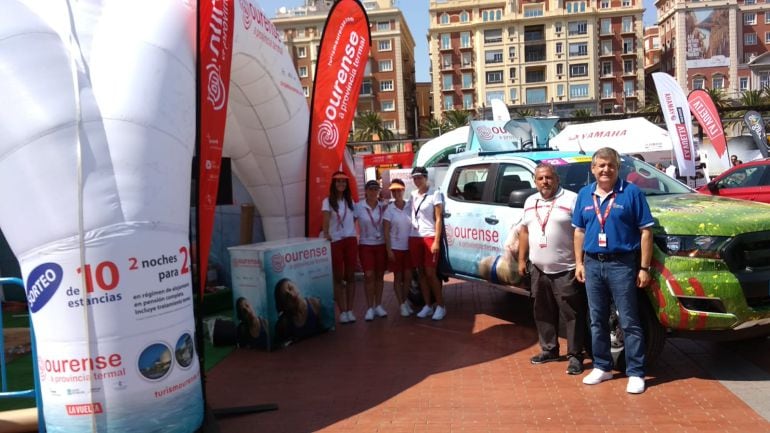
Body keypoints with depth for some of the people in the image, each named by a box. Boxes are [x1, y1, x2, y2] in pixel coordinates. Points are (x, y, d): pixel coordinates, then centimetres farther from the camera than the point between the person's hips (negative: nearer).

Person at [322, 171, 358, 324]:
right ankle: (343, 311, 10)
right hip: (335, 242, -3)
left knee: (350, 276, 6)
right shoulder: (328, 201, -4)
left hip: (351, 240, 3)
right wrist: (326, 234, -36)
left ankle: (350, 310, 14)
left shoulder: (350, 200, 10)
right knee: (338, 277, 3)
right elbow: (326, 219, -20)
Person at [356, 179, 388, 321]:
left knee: (379, 276, 8)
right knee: (369, 276, -7)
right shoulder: (358, 207, -6)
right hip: (366, 245, -2)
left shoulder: (384, 207, 1)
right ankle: (370, 308, 0)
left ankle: (378, 305, 17)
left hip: (381, 245, 2)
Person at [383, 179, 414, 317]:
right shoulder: (389, 210, -5)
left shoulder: (410, 207, 1)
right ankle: (402, 305, 14)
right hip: (395, 248, -2)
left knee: (408, 276, 6)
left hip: (409, 247, 2)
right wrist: (388, 250, -11)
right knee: (398, 277, 5)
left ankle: (405, 300, 26)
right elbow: (386, 231, -5)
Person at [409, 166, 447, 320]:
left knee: (430, 273, -7)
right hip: (414, 237, 5)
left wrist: (437, 241, -15)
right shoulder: (413, 195, 11)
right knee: (421, 273, 6)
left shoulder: (435, 194, -5)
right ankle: (428, 306, 14)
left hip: (430, 237, -5)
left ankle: (441, 306, 5)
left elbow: (438, 219, -9)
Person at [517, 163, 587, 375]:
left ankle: (575, 356, 8)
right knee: (544, 314, 15)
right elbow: (524, 231, 19)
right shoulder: (530, 202, 13)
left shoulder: (571, 199, -8)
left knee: (572, 315, -1)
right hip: (539, 270, 6)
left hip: (566, 270, -6)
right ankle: (549, 350, 28)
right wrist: (521, 259, 14)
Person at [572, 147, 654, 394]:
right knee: (597, 321, 13)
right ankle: (602, 367, 26)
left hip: (621, 264, -5)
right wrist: (579, 263, 9)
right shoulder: (584, 195, 9)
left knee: (629, 322, 0)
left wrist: (644, 267, -9)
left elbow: (645, 231, -6)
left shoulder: (631, 193, -5)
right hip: (592, 264, 5)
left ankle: (635, 373, 9)